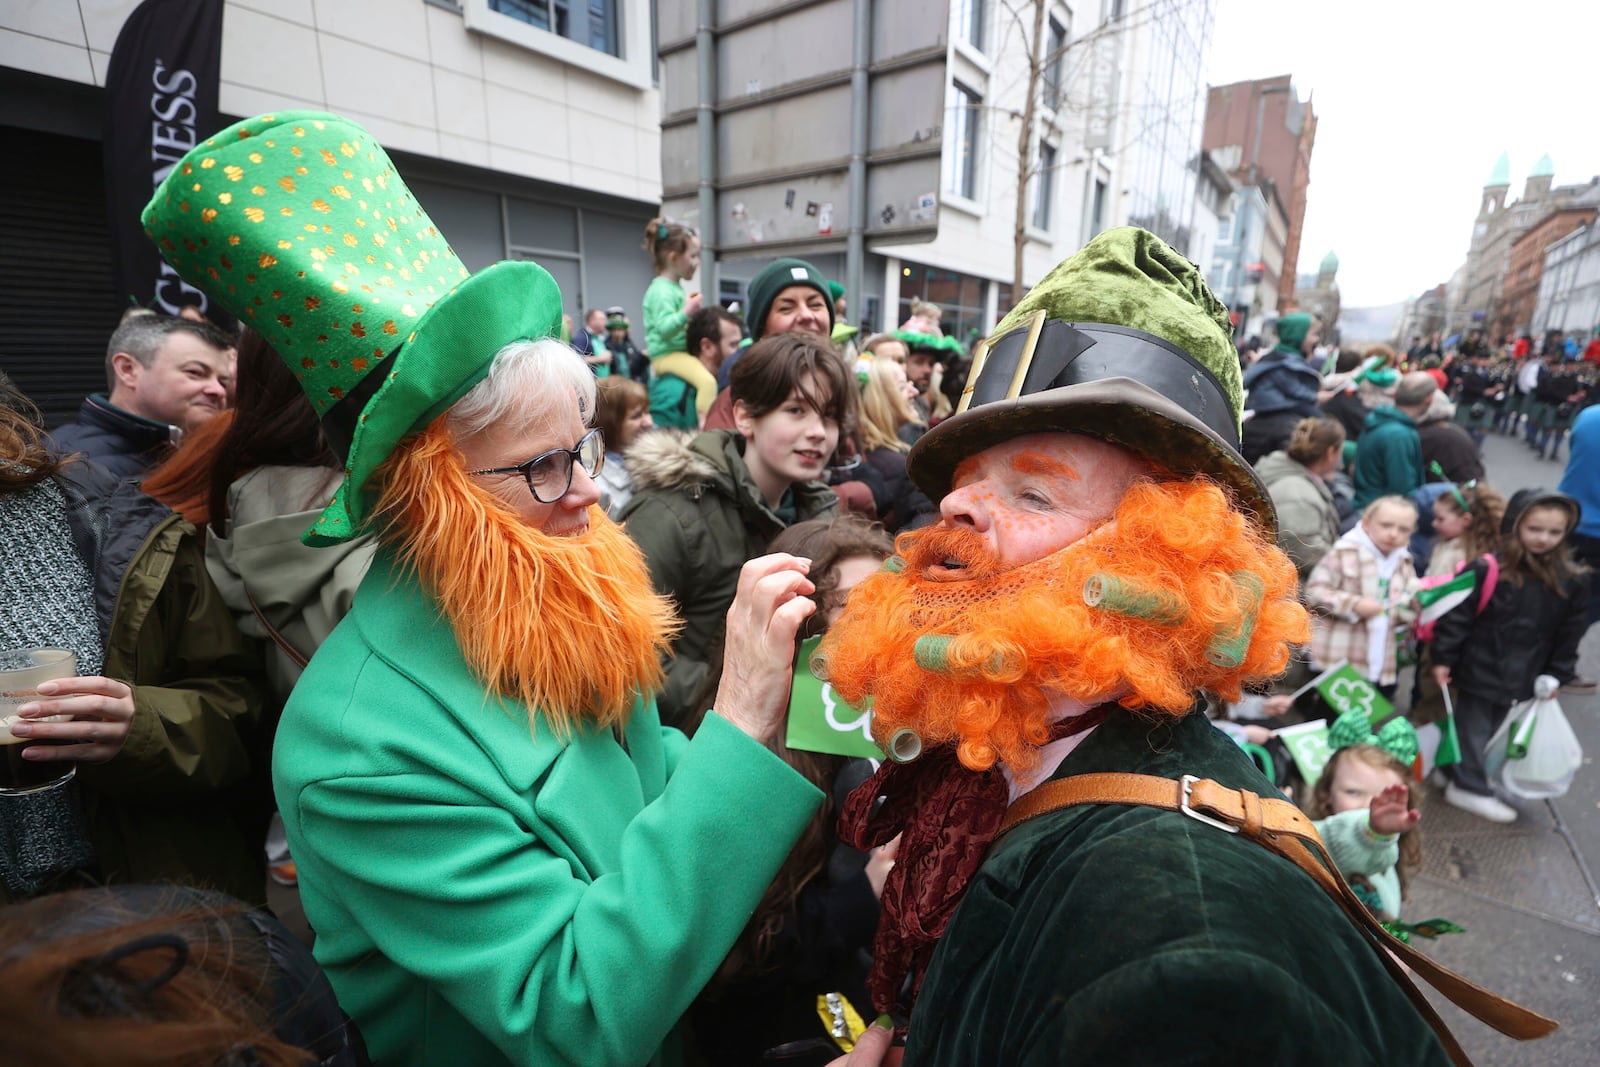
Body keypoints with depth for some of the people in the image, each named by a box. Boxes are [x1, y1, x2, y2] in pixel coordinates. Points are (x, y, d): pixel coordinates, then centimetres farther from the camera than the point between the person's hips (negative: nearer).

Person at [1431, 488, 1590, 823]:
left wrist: (1557, 676, 8)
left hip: (1524, 679, 5)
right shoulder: (1486, 569, -17)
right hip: (1480, 669, -5)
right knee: (1474, 730, 7)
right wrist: (1444, 659, -11)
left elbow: (1569, 635, 7)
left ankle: (1462, 779, 33)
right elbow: (1457, 617, -12)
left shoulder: (1573, 580, -2)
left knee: (1499, 733, 17)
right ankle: (1471, 788, 21)